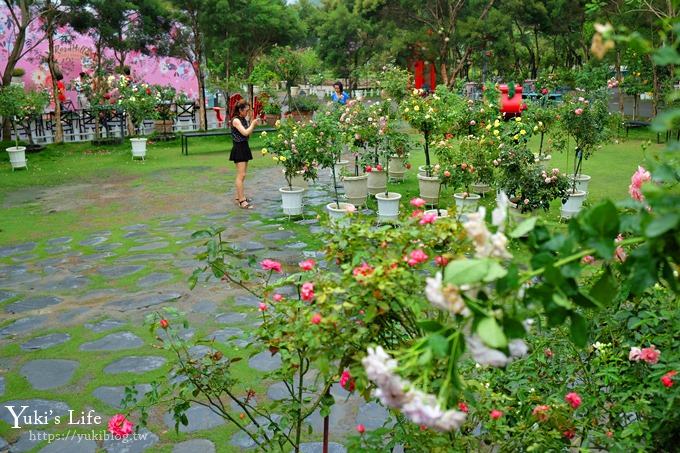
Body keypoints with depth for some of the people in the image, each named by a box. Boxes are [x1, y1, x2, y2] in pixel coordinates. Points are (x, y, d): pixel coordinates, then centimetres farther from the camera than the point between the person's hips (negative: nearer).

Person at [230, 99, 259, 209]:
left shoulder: (244, 120, 13)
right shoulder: (236, 120, -13)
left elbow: (248, 135, 15)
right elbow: (245, 133, -23)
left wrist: (253, 125, 2)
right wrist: (253, 124, -9)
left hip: (244, 147, 9)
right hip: (239, 148, -9)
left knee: (242, 175, 13)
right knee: (241, 175, -11)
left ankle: (239, 197, 22)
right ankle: (242, 201, -11)